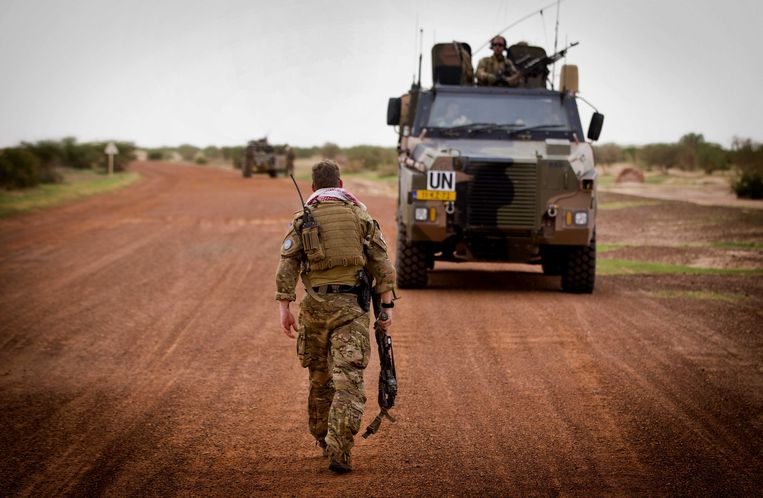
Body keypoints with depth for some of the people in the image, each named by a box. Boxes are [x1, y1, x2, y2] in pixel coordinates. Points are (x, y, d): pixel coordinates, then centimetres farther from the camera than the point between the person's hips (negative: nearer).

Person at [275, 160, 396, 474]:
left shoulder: (302, 219, 6)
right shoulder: (361, 215, 7)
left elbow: (286, 266, -4)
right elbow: (382, 265, 2)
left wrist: (284, 310, -4)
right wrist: (387, 307, 3)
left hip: (316, 305, 1)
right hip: (352, 306, -1)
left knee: (320, 376, 19)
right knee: (348, 380, -7)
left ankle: (324, 440, 34)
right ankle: (338, 452, -20)